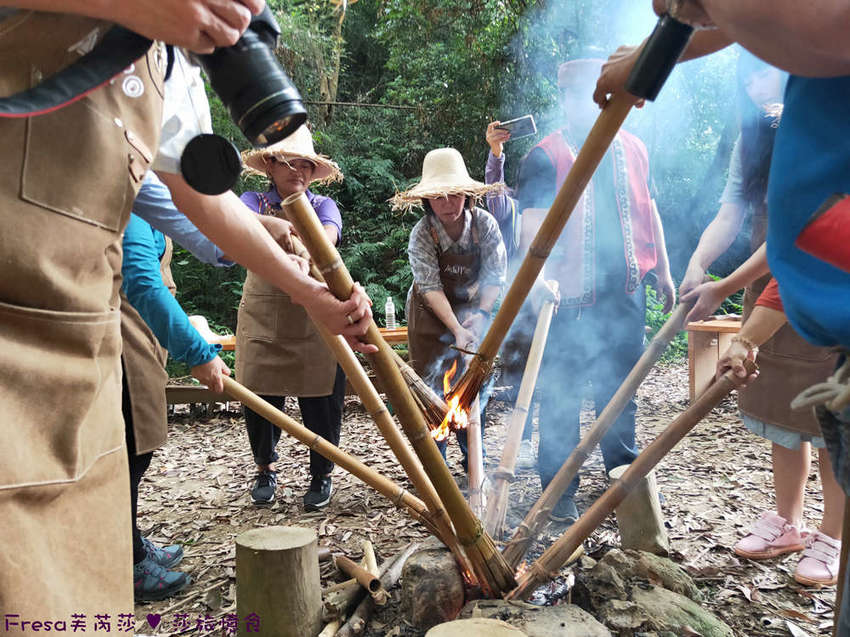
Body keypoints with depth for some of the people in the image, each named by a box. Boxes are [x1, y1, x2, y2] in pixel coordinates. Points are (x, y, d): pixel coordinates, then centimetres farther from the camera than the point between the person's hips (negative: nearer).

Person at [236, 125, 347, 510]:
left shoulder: (322, 205, 6)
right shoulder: (254, 201, 6)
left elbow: (329, 234, -17)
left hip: (315, 317, 0)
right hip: (262, 314, 1)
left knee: (321, 398, -1)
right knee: (258, 394, 2)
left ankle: (322, 475, 20)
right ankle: (265, 469, 28)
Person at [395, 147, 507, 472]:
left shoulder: (484, 223, -17)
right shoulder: (421, 234, -23)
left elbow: (495, 275, -13)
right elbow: (430, 287, -27)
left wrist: (481, 314, -26)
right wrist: (456, 329, -36)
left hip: (472, 309, 2)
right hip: (430, 314, -2)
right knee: (431, 386, -1)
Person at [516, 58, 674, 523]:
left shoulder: (632, 149, 14)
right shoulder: (545, 157, -3)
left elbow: (647, 210, 21)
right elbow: (533, 223, -13)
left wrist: (663, 272, 19)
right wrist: (540, 278, -29)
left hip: (626, 290, 5)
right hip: (570, 295, -5)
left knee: (621, 389, 15)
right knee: (561, 395, 1)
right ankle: (559, 491, 13)